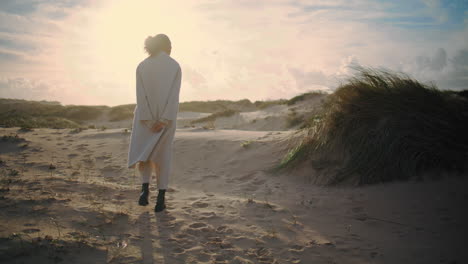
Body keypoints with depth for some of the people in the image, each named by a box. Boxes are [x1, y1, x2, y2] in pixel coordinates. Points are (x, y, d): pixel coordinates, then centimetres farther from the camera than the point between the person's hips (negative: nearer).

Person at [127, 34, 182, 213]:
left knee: (142, 153, 14)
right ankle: (161, 198, 6)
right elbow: (174, 95, -11)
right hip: (167, 117, 0)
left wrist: (149, 122, -10)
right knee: (163, 155, 9)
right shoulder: (175, 66, -1)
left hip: (145, 117, 0)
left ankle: (145, 187, -10)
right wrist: (164, 121, -14)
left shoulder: (142, 66, 1)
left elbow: (141, 95, -8)